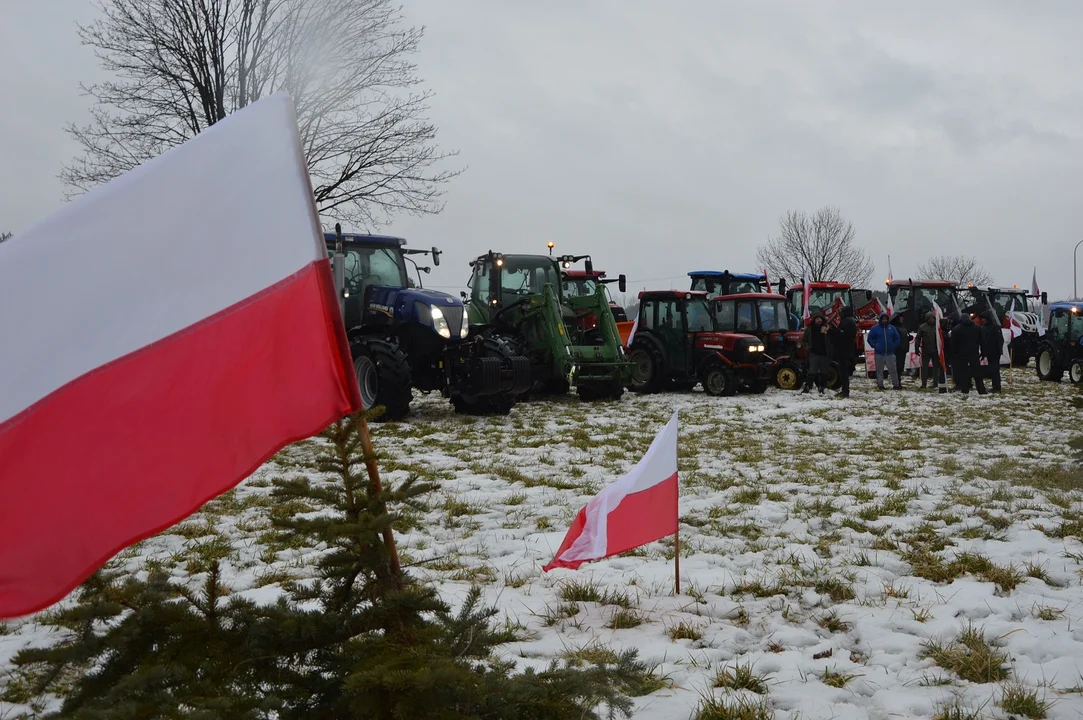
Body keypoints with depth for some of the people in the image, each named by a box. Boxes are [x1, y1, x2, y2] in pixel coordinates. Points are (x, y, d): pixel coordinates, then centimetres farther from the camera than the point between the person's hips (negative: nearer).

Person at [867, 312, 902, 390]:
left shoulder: (892, 328, 8)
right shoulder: (875, 328, 1)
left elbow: (897, 339, 15)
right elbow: (870, 338, 4)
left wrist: (894, 347, 3)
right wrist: (875, 346, -6)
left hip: (890, 353, 1)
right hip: (879, 354, -1)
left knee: (893, 370, -2)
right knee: (879, 370, 3)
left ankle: (896, 384, 2)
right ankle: (880, 385, 9)